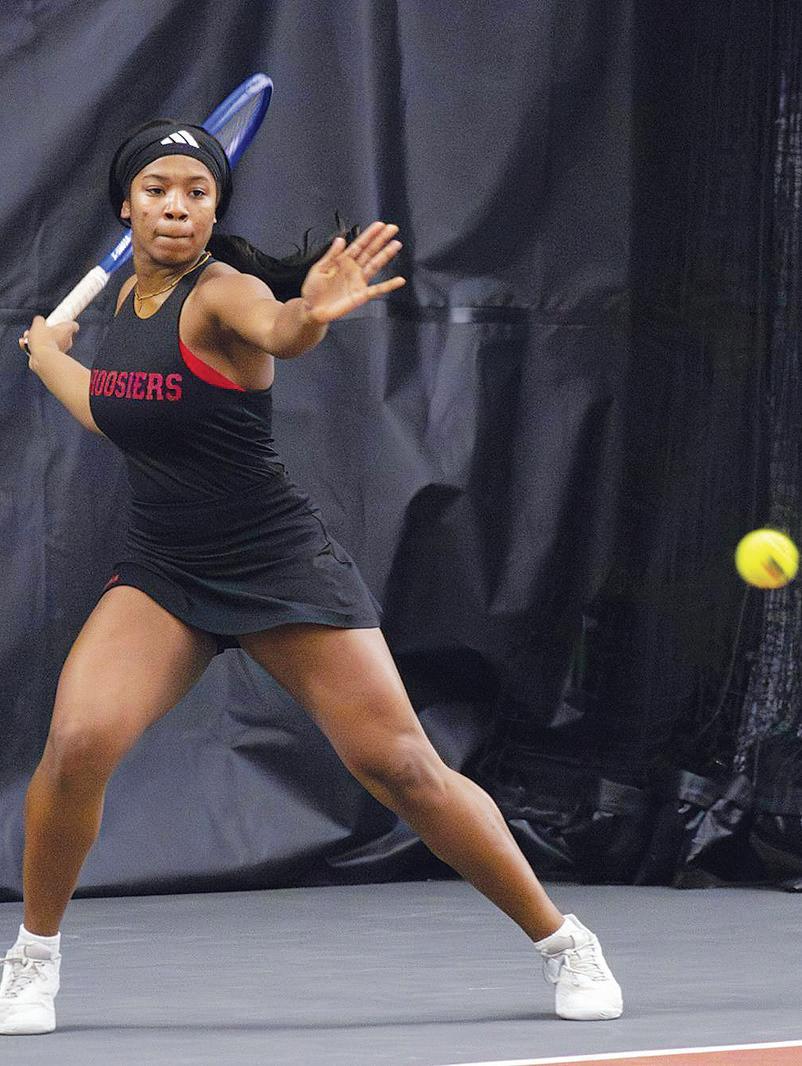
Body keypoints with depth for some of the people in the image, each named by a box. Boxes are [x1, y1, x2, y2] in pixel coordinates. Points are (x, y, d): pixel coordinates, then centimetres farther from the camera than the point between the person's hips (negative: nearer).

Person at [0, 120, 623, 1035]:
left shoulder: (221, 293, -14)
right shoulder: (127, 299, 6)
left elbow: (277, 331, -40)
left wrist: (310, 314, -63)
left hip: (282, 570, -5)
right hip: (161, 574, 5)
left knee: (400, 766, -8)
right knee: (77, 742, -19)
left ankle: (562, 943, 9)